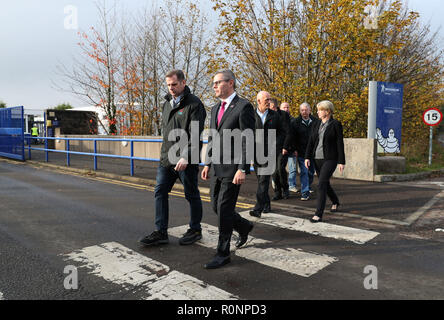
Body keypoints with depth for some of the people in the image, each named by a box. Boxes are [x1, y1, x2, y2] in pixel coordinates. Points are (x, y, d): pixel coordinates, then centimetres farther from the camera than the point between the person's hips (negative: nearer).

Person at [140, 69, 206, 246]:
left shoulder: (194, 104, -10)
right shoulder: (167, 103, 16)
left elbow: (195, 135, -18)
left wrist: (185, 157, -25)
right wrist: (165, 152, 19)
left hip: (186, 161, -8)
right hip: (166, 159, 8)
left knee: (192, 195, 6)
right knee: (160, 193, 7)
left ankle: (195, 230, 22)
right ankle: (161, 232, 16)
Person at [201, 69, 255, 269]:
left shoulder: (244, 106, -9)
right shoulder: (215, 108, 15)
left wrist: (242, 169, -20)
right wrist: (207, 164, 15)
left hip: (233, 168, -8)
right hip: (217, 168, 8)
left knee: (224, 209, -5)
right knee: (216, 207, 13)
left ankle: (223, 254, 10)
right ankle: (244, 227, 38)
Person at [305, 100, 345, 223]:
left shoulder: (336, 124, -7)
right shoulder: (316, 124, 9)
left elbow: (340, 144, -8)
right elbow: (311, 142, 8)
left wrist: (341, 162, -10)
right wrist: (307, 157, -1)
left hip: (330, 159, -6)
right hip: (317, 158, 6)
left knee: (321, 185, -16)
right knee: (325, 184, 18)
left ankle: (318, 214, -12)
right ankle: (335, 202, 45)